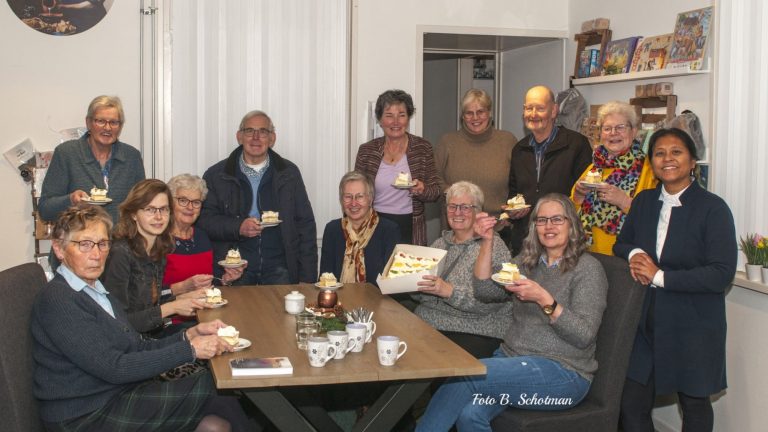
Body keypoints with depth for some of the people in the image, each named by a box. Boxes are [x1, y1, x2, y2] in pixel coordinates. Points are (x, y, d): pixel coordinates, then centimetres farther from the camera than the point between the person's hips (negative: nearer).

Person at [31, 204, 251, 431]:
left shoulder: (97, 291, 15)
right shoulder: (57, 300, -14)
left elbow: (138, 348, 9)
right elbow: (113, 368, -20)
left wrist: (191, 335, -5)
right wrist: (190, 349, -19)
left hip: (120, 394, 8)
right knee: (211, 385, -11)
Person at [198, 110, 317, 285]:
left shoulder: (289, 173, 11)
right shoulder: (216, 175, 8)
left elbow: (305, 225, 9)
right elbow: (203, 219, 3)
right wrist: (238, 227, -15)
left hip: (278, 267, 1)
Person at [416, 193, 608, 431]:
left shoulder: (588, 268, -3)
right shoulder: (527, 261, 15)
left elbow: (584, 336, -12)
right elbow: (485, 292, 3)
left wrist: (544, 299, -23)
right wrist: (487, 243, -5)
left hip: (562, 371, -5)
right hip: (511, 357, 5)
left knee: (465, 374, -26)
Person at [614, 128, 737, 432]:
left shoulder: (713, 208, -12)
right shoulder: (644, 201, 6)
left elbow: (722, 274, -19)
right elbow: (621, 244, 17)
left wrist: (660, 276, -19)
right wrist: (634, 254, -8)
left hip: (694, 327, -4)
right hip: (647, 322, 5)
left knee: (694, 405, 14)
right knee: (632, 406, 5)